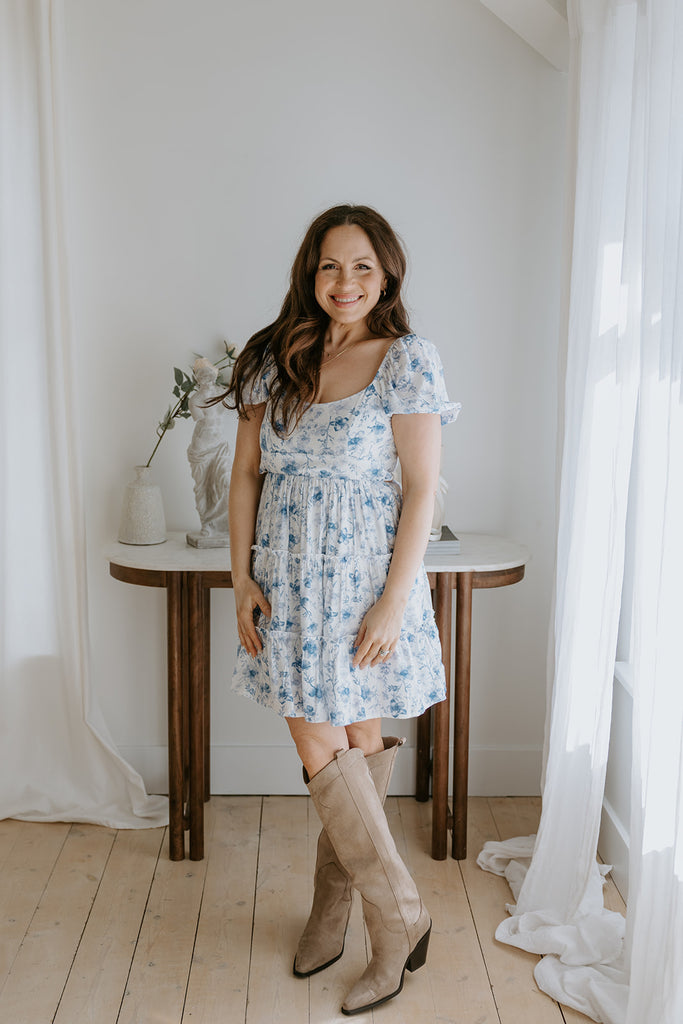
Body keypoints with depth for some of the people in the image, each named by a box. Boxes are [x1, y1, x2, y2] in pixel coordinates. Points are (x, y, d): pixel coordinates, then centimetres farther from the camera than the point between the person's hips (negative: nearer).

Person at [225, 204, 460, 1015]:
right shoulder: (276, 357, 5)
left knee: (353, 742, 5)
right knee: (321, 745, 7)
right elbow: (246, 472, 6)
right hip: (288, 577, 4)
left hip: (363, 576, -4)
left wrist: (392, 603, -14)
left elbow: (421, 489, -10)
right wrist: (242, 578, -1)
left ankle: (395, 917, 24)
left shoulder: (407, 360, -7)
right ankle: (397, 915, 26)